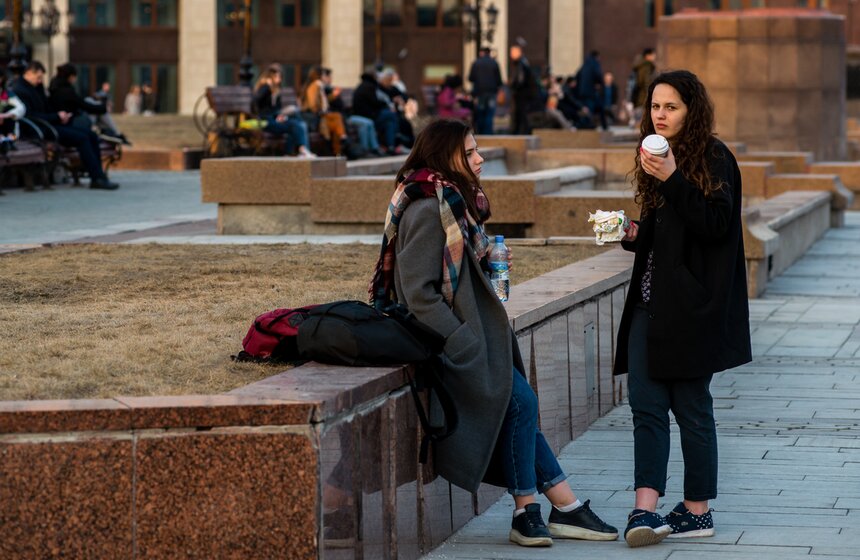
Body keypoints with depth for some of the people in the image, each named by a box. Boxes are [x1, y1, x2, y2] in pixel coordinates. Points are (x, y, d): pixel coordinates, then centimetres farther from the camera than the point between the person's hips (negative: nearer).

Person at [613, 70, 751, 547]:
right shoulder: (656, 156, 16)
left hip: (693, 305, -7)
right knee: (645, 401, -4)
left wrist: (673, 179, -24)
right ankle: (646, 509, -10)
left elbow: (715, 223, -18)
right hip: (650, 300, 7)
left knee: (690, 405, 0)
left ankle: (697, 511, 10)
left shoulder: (713, 158, -7)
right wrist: (634, 234, 4)